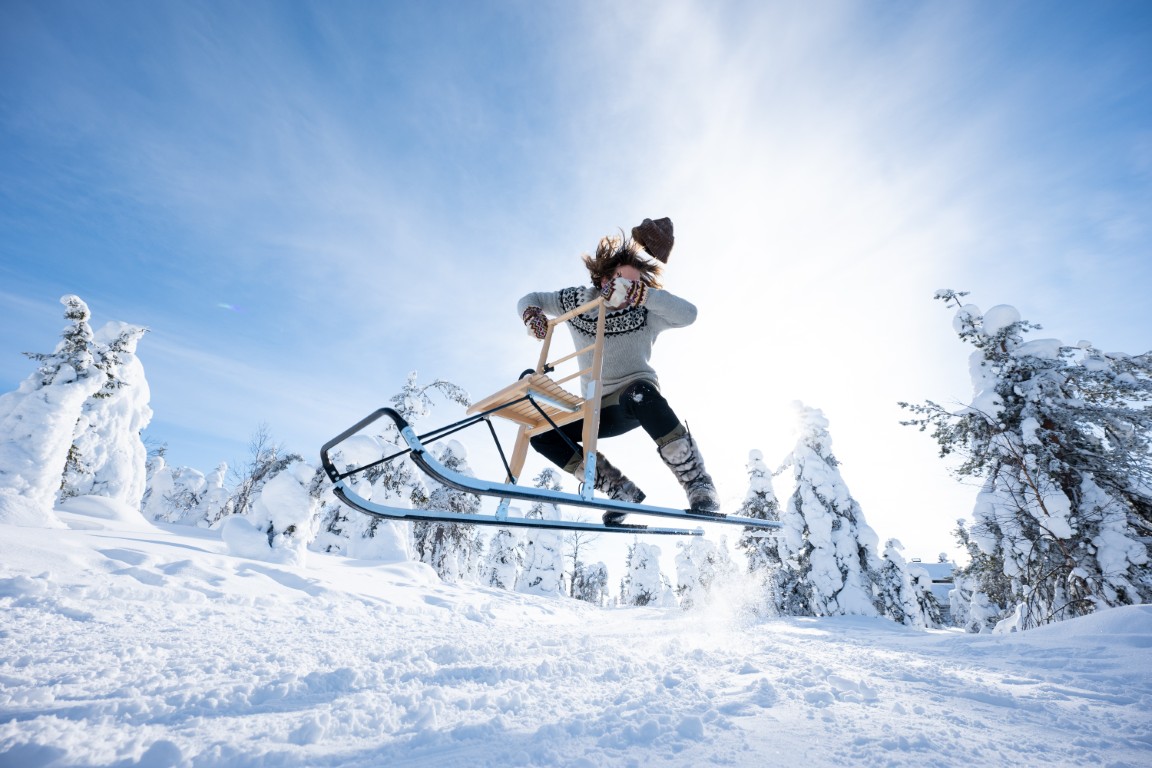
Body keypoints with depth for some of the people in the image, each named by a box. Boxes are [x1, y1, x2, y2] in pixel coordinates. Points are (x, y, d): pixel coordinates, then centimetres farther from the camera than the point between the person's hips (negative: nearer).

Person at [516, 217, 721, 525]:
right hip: (599, 410, 5)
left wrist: (643, 295, -34)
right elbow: (530, 299, 10)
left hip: (639, 396, -4)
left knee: (640, 394, -42)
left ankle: (698, 484, -28)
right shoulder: (577, 301, 1)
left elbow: (688, 313, -26)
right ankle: (621, 490, -12)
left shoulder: (645, 314, -9)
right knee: (542, 434, -14)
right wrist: (531, 312, -14)